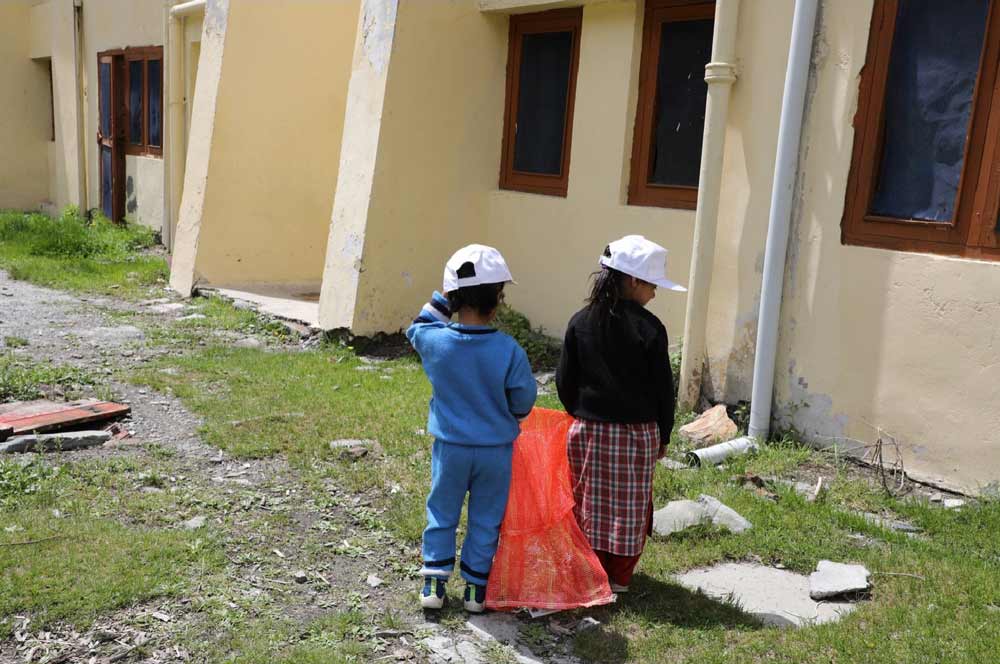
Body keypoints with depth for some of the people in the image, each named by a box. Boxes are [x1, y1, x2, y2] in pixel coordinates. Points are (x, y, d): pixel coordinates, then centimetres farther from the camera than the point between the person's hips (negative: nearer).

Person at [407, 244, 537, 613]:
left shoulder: (435, 342, -16)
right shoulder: (509, 351, -19)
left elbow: (416, 329, 10)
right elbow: (523, 403, -7)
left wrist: (442, 301, 2)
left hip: (450, 447, 1)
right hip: (495, 449, -1)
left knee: (442, 514, 18)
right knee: (486, 520, 14)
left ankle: (434, 583, 23)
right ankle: (475, 588, 24)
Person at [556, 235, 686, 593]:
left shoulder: (580, 322, -2)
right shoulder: (649, 328, -13)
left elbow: (564, 381, 2)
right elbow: (663, 388, -7)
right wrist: (663, 436, 5)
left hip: (587, 430, 3)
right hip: (636, 432, -3)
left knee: (590, 505, 14)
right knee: (629, 508, 11)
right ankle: (619, 577, 22)